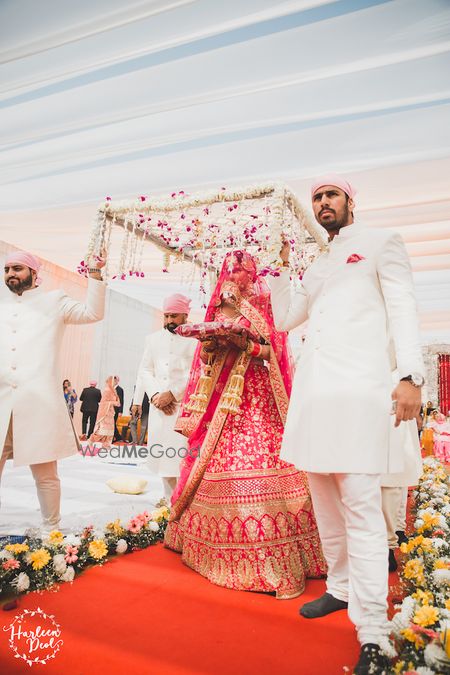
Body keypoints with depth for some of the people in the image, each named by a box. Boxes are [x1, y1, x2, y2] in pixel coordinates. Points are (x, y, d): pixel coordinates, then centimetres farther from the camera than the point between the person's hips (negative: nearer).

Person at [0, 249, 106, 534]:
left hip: (37, 403, -3)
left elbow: (92, 312, 3)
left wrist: (95, 273, -4)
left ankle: (51, 529, 17)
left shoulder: (53, 302, 11)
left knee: (46, 474, 4)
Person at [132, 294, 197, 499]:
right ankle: (169, 497, 19)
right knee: (163, 451, 7)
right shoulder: (153, 338, 15)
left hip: (185, 404, -4)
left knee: (183, 452, -10)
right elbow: (145, 370, 11)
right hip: (158, 405, 5)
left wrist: (171, 394, -14)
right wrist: (155, 395, -3)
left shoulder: (196, 339, -1)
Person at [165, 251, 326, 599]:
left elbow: (271, 351, -3)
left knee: (255, 461, -12)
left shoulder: (259, 309, 8)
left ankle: (269, 556, -5)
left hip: (254, 394, -3)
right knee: (217, 458, 3)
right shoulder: (218, 311, 17)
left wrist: (245, 345, -19)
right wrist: (211, 342, -8)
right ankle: (221, 546, 20)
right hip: (220, 393, 4)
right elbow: (204, 355, 12)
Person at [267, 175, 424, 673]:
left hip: (358, 389, -6)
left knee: (360, 506, -9)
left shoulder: (381, 243, 8)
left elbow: (402, 310, -3)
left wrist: (411, 375, -15)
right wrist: (280, 265, 15)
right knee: (324, 500, 13)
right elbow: (283, 320, 22)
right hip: (313, 389, 7)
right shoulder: (316, 268, 25)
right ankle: (340, 588, 30)